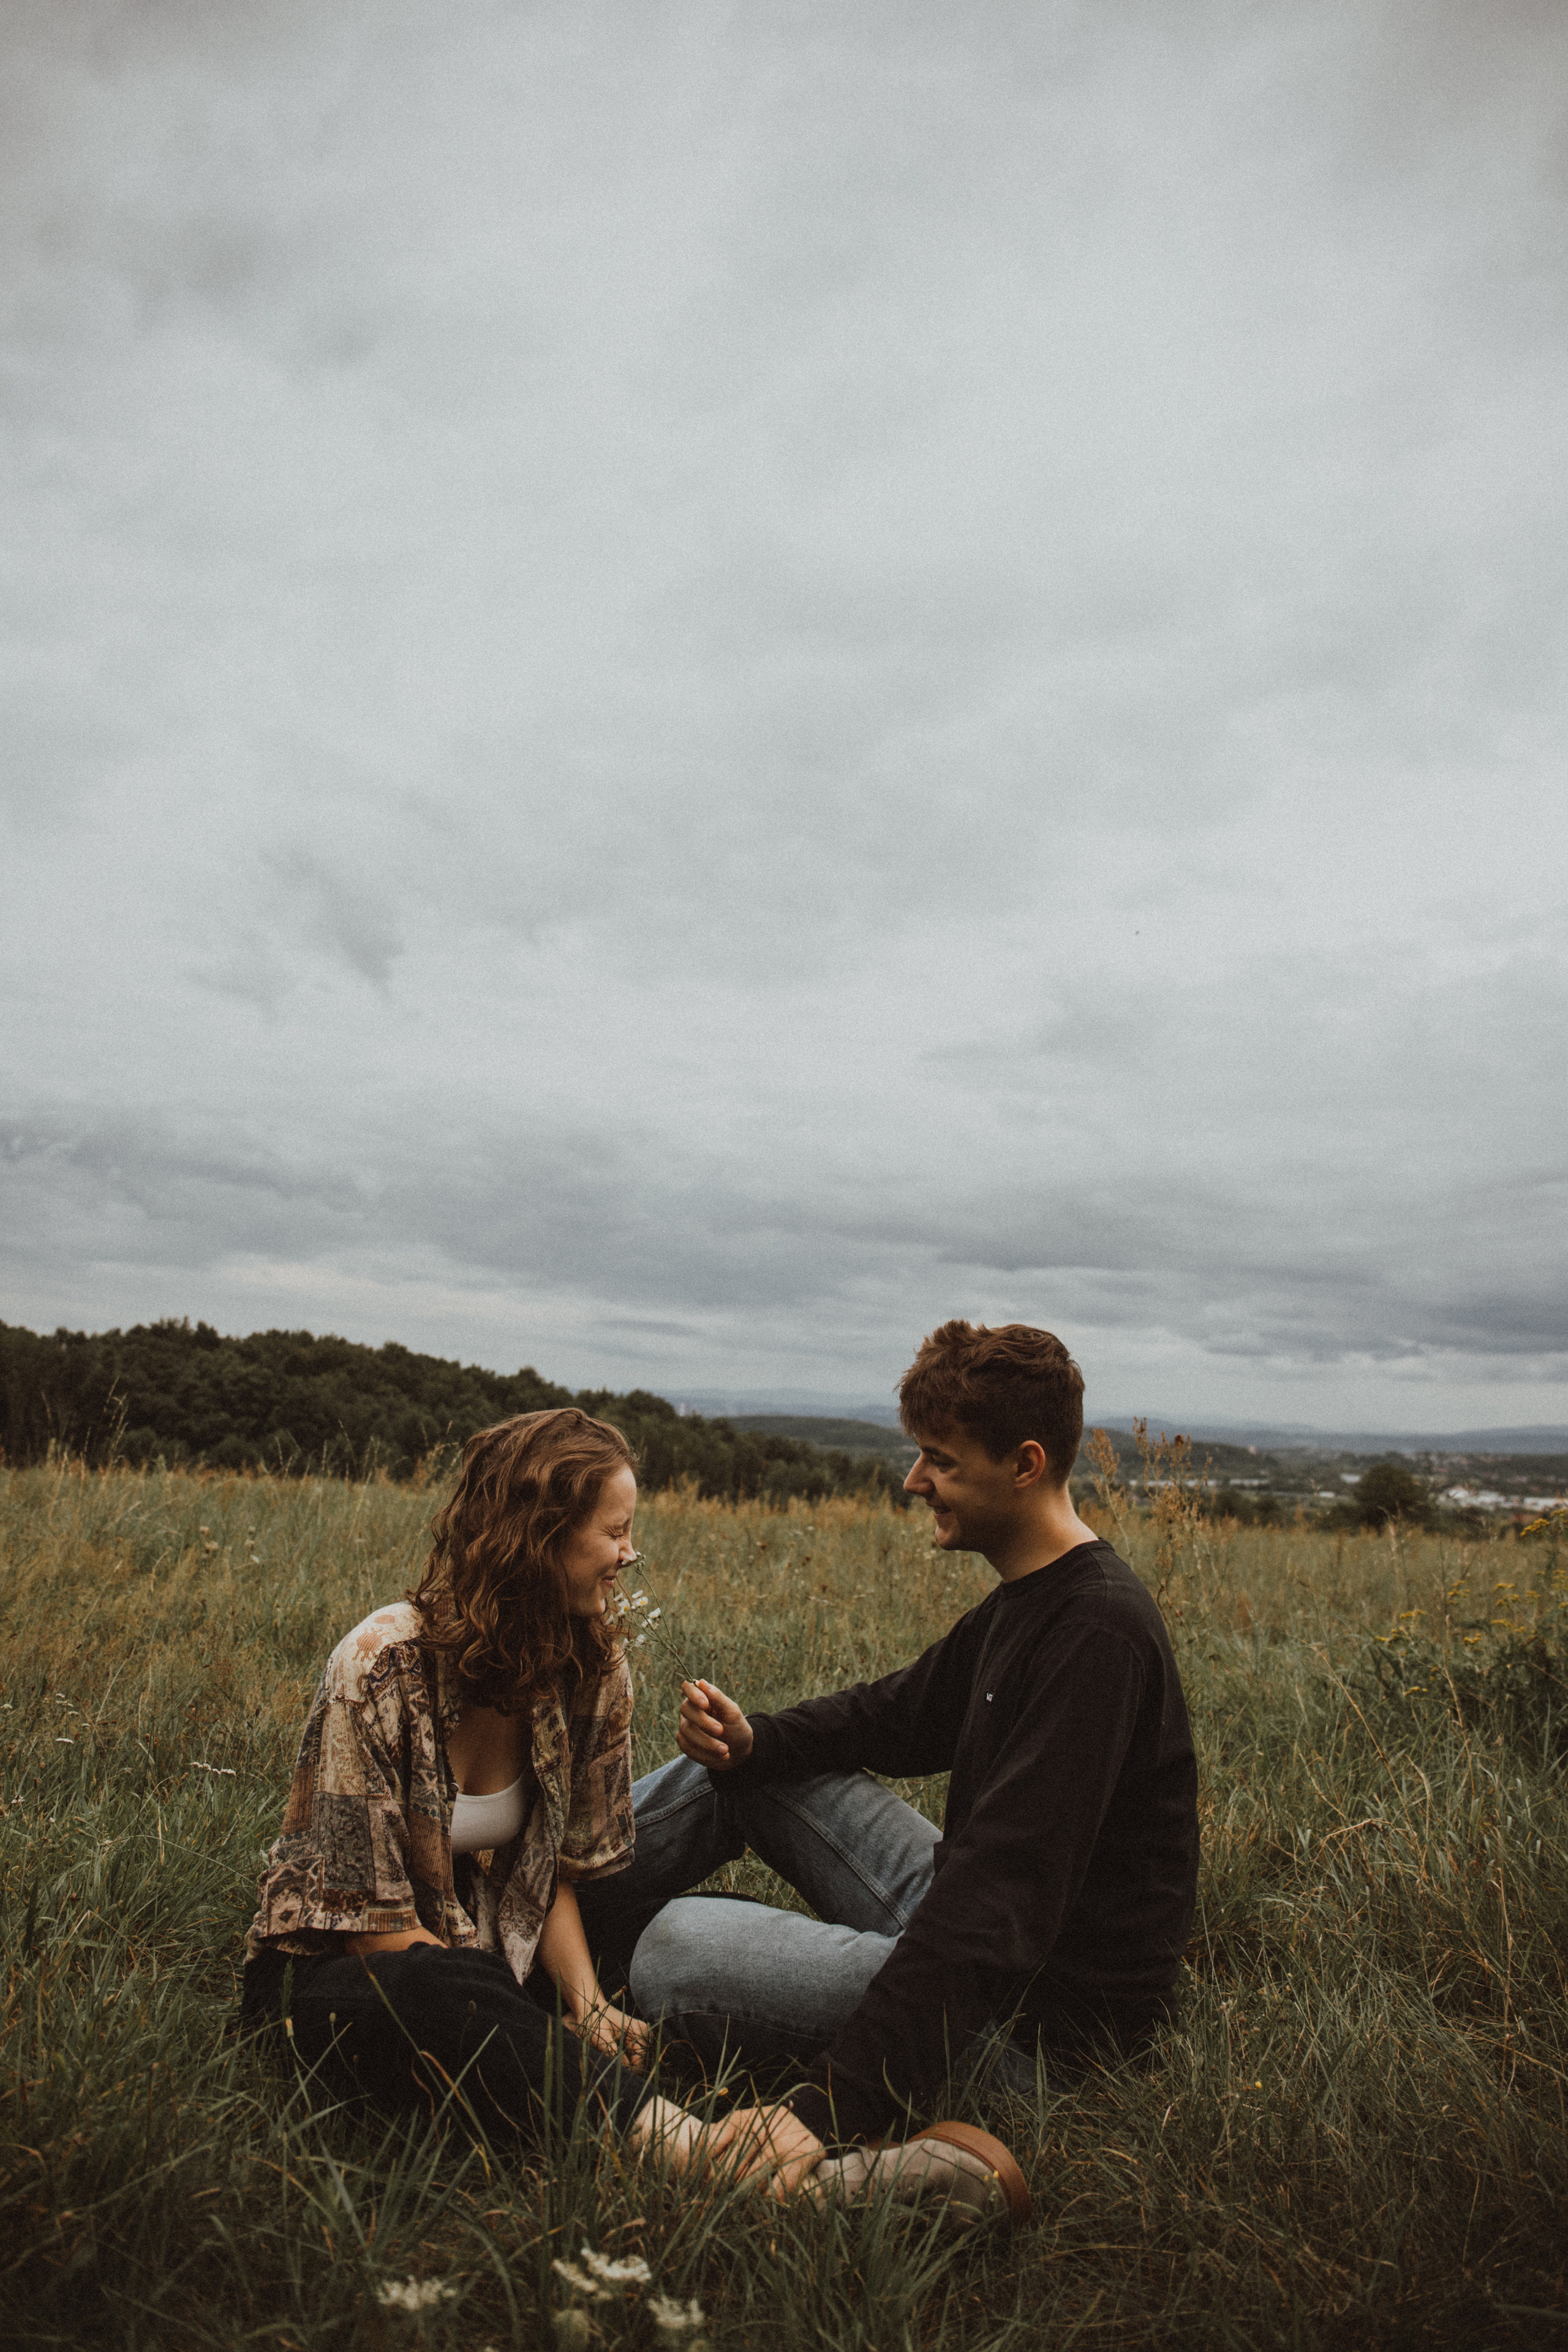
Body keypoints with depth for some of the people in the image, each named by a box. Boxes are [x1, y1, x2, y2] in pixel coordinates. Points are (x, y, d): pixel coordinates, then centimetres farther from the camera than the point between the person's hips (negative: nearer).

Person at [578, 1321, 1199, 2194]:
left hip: (1041, 2025, -9)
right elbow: (909, 1713, 15)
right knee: (738, 1765, 10)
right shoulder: (1028, 1600, 5)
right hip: (967, 1925, 9)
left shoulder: (1099, 1633, -27)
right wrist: (752, 1739, -4)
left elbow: (1001, 1892, -33)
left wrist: (839, 2105, -36)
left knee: (677, 1948, -18)